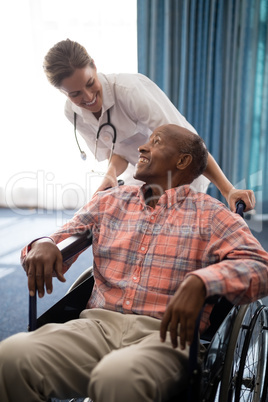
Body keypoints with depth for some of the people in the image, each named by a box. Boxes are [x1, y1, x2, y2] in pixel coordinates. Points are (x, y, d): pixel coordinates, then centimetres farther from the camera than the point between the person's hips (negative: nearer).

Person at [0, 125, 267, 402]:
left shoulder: (210, 215, 8)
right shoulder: (109, 201, 20)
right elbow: (60, 241, 22)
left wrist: (200, 282, -24)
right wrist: (43, 244, -4)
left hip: (165, 333, -3)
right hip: (99, 324, 4)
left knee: (118, 378, -37)